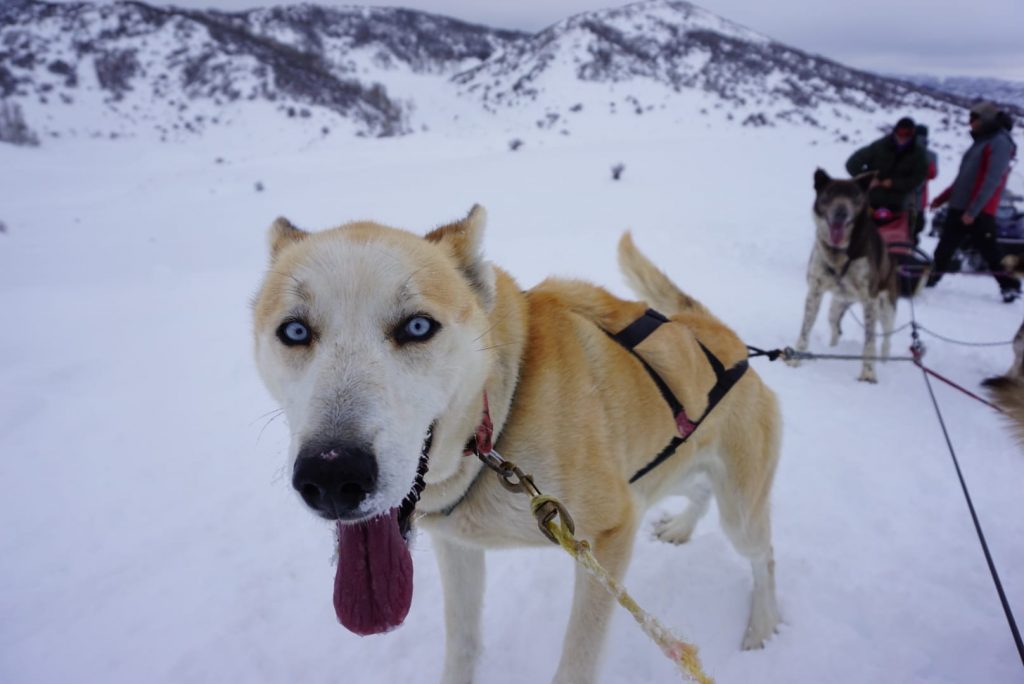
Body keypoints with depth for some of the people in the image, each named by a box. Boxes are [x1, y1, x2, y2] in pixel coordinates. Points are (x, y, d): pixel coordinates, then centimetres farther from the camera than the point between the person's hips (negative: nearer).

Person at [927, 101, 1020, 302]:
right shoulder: (982, 141, 20)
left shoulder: (1000, 142, -8)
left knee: (989, 251, -4)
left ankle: (1010, 286, 7)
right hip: (959, 208, 8)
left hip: (979, 212, -8)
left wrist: (973, 210, -25)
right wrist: (942, 198, 23)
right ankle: (930, 280, 16)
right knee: (943, 250, 8)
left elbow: (992, 180, -18)